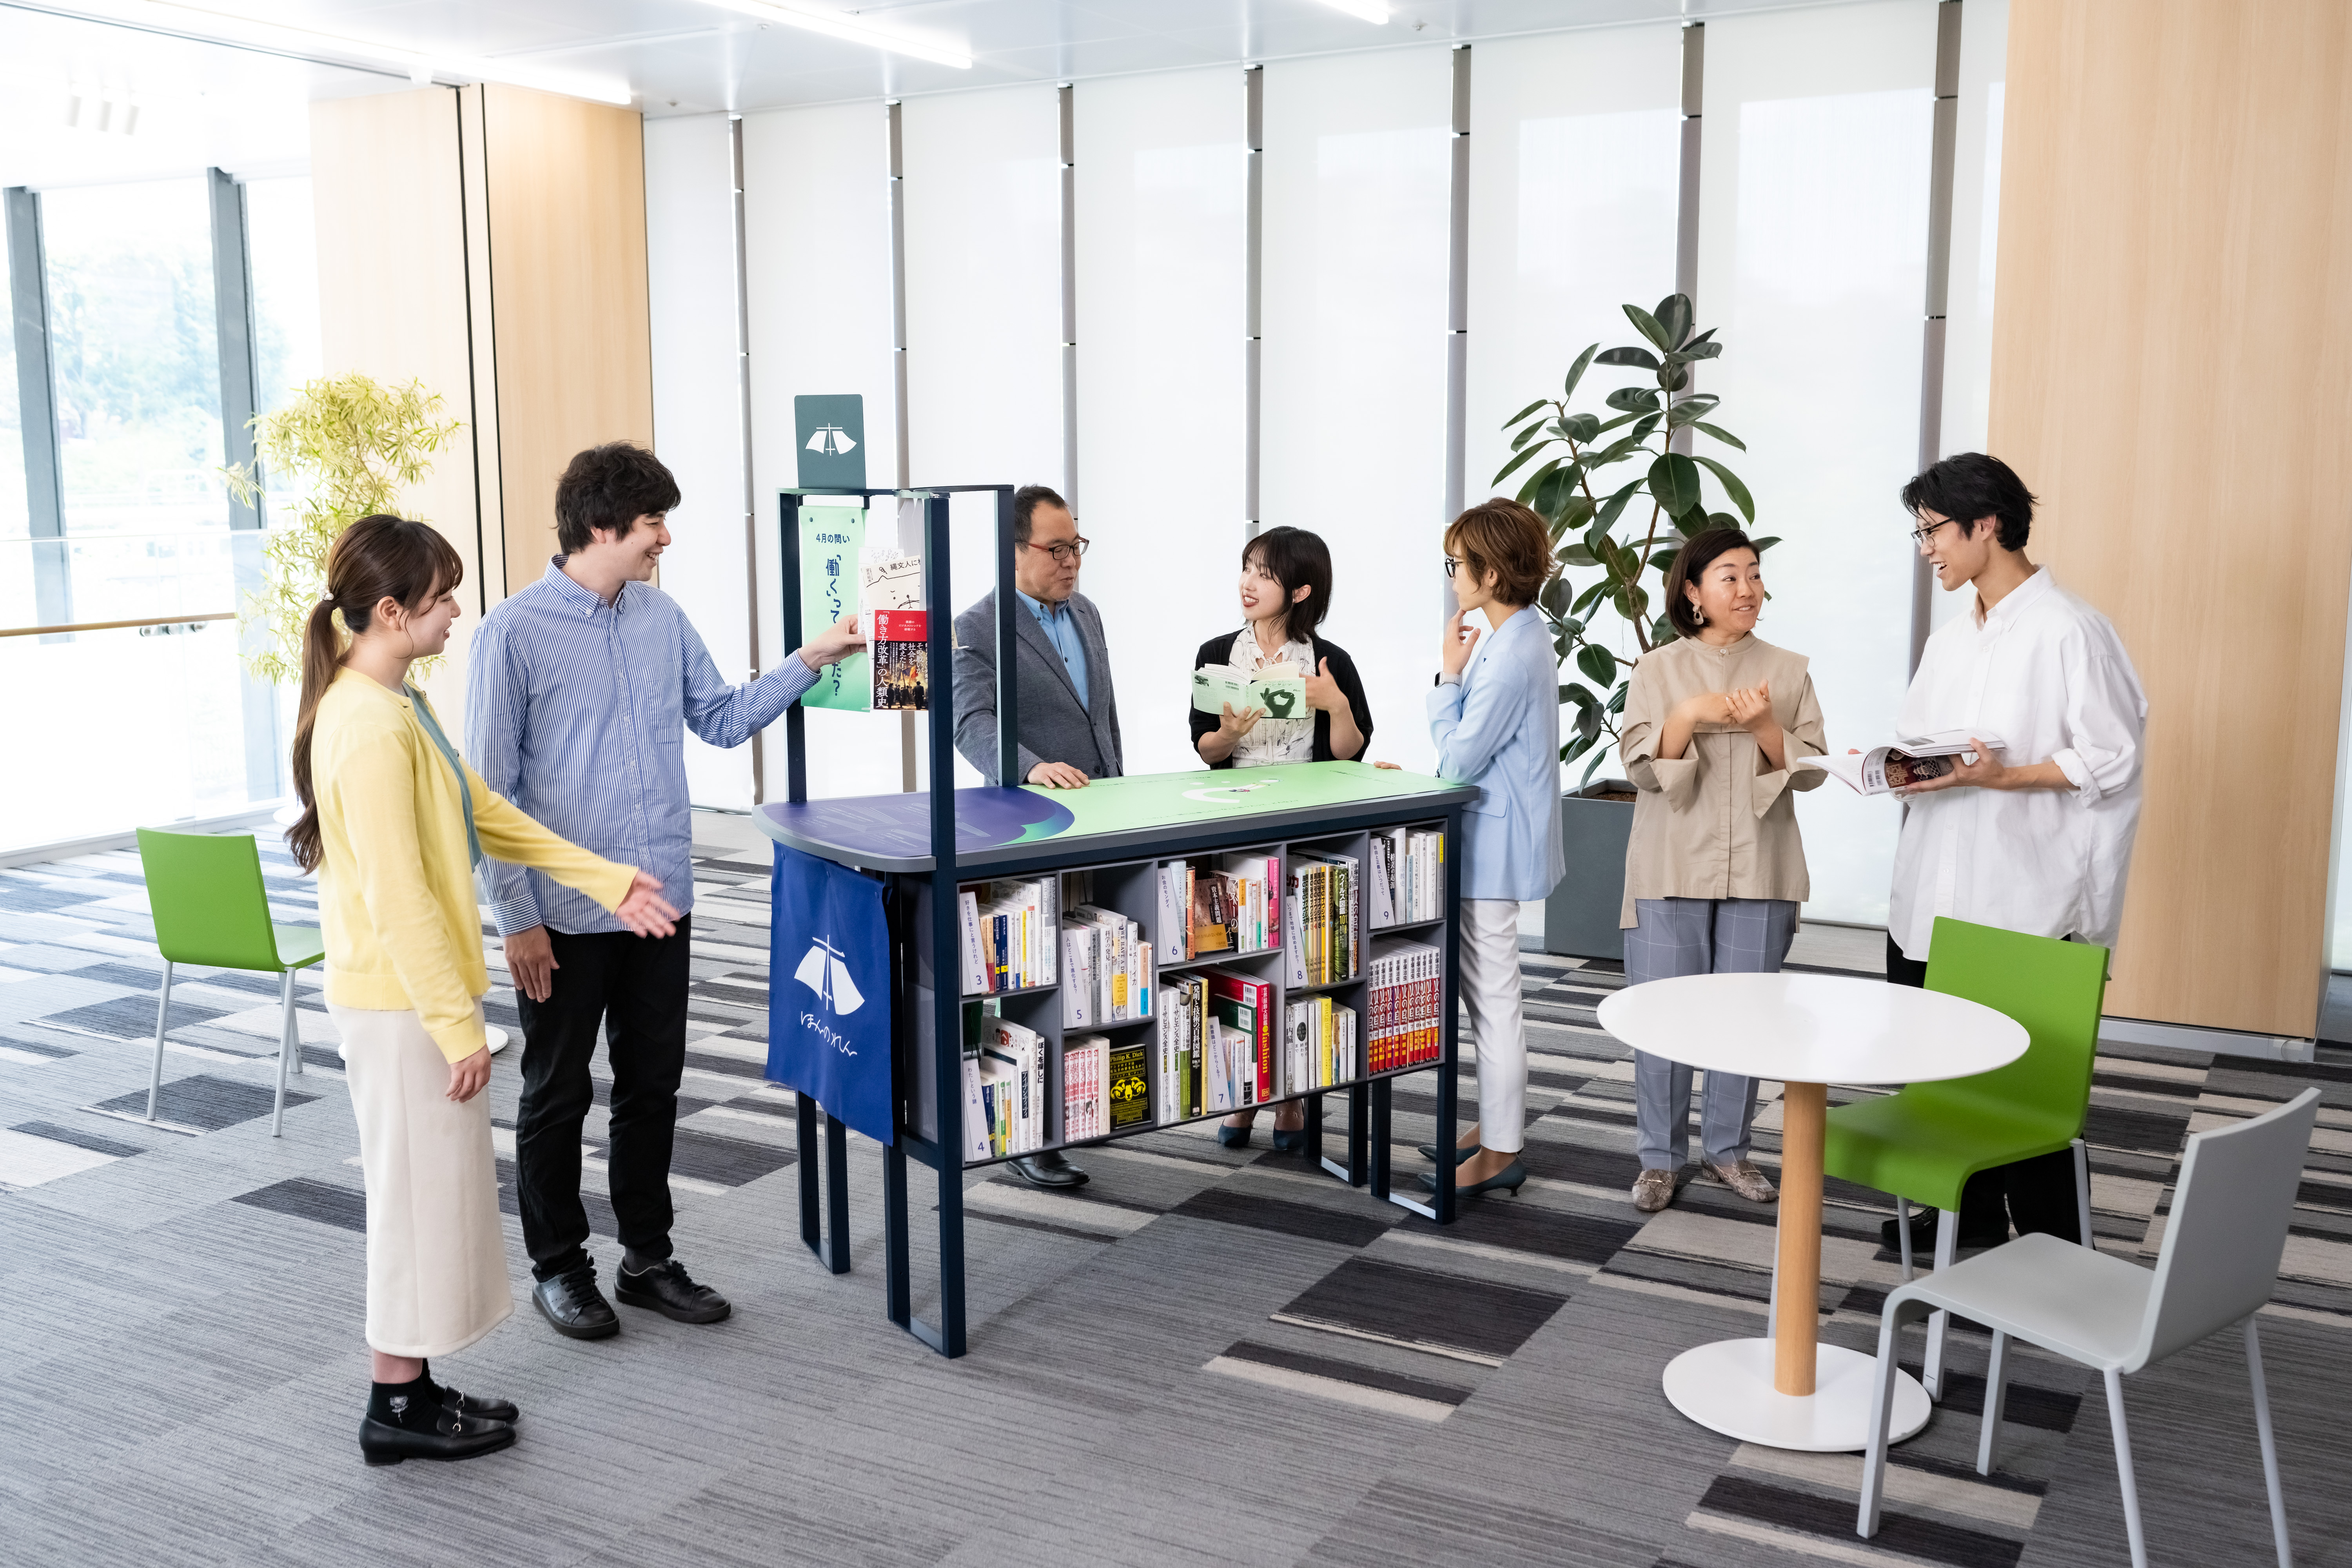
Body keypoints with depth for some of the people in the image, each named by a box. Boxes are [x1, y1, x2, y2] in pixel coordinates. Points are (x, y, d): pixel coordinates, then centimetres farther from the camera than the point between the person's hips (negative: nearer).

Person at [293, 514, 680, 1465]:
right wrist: (456, 1022, -20)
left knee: (434, 1189, 17)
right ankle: (399, 1407, 17)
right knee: (420, 1191, 3)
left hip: (418, 993, 10)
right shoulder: (370, 726, -22)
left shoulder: (394, 705, 10)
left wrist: (609, 881, 13)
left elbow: (486, 814, 15)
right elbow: (397, 896, -24)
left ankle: (413, 1384, 29)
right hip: (402, 1003, -10)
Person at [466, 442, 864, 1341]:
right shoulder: (516, 634, -12)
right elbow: (490, 790, -10)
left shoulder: (663, 619, 6)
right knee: (559, 1097, 10)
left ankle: (647, 1259, 29)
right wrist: (516, 919, -12)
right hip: (564, 917, -5)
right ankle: (559, 1268, 26)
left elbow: (722, 719, 14)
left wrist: (809, 662, 2)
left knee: (652, 1087, 14)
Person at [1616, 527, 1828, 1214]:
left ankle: (1727, 1148, 22)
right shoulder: (1657, 670, 3)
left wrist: (1765, 727, -16)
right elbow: (1640, 767, -4)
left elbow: (1812, 770, 2)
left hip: (1758, 871, 2)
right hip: (1673, 868, -1)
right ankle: (1661, 1157, 13)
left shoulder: (1788, 671, 7)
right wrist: (1689, 715, -19)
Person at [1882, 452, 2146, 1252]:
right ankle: (1967, 1212, 27)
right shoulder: (1950, 638, 15)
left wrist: (2001, 776, -21)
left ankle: (2048, 1245, 11)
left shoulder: (2068, 631, -10)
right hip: (1935, 889, 8)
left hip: (2024, 898, -7)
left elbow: (2110, 763, -12)